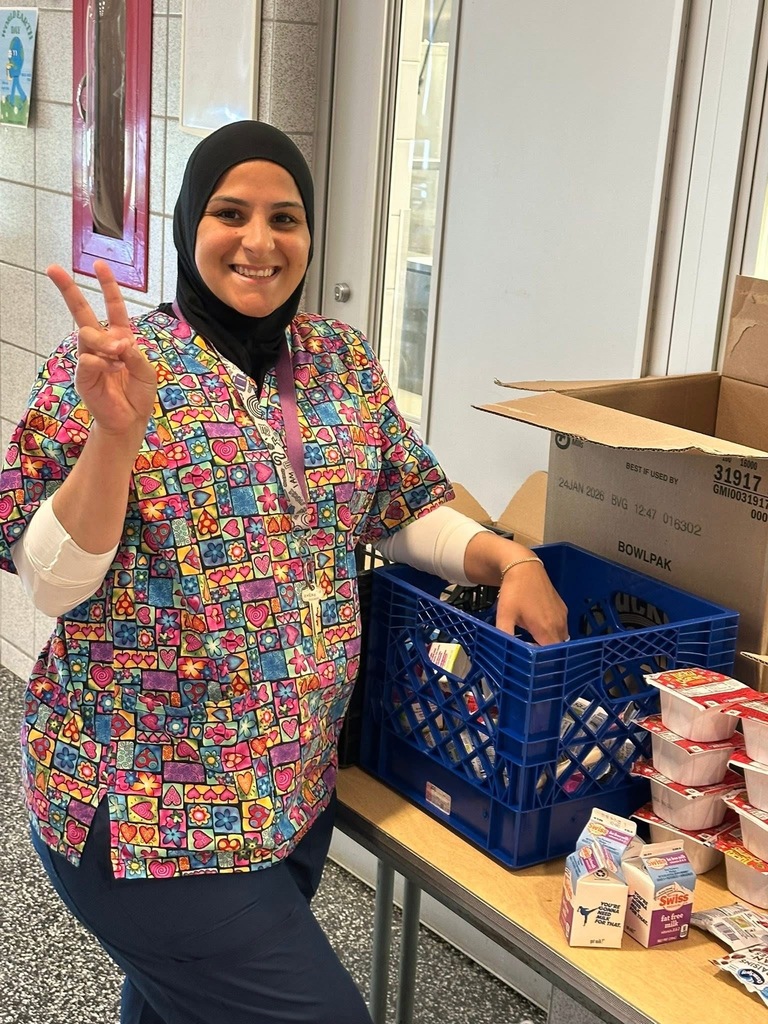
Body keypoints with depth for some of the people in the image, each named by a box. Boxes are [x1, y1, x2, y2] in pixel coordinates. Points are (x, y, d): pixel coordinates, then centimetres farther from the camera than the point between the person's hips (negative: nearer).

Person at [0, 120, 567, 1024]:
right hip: (145, 801, -5)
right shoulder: (108, 368, -10)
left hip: (297, 783, 5)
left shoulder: (344, 362, 5)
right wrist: (116, 431, -29)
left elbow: (410, 511, 13)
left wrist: (509, 559, -5)